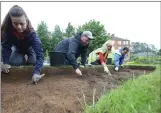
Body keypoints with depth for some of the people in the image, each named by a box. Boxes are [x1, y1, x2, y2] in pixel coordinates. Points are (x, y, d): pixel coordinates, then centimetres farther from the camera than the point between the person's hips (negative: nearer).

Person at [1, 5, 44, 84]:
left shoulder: (31, 33, -41)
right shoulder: (7, 30, -34)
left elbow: (40, 53, -47)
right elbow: (6, 46, -25)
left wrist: (37, 72, -59)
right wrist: (5, 63, -41)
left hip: (30, 48, -1)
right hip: (18, 48, 1)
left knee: (34, 61, -23)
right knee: (14, 62, -23)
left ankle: (28, 61, 14)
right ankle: (23, 60, 13)